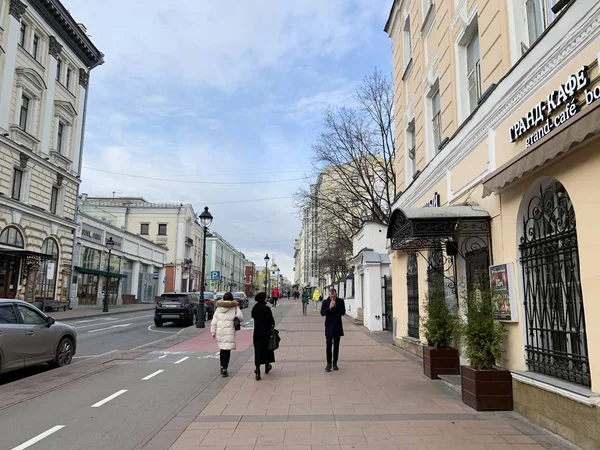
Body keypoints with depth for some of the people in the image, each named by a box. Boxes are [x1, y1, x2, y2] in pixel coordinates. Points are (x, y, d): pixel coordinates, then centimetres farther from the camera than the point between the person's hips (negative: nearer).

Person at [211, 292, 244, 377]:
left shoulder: (218, 308, 8)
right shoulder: (234, 307, -3)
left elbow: (214, 321, 8)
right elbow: (241, 317, -7)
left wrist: (213, 333, 12)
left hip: (219, 331, 4)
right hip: (229, 331, -4)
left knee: (222, 349, 19)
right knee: (227, 350, -1)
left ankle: (222, 367, 31)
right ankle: (224, 370, -6)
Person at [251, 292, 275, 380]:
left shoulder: (254, 308, -1)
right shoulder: (266, 309, -18)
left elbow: (253, 317, 10)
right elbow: (271, 320, -13)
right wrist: (272, 326, 6)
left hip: (257, 333, 4)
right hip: (266, 332, -4)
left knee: (258, 351, 6)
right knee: (267, 349, 16)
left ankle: (257, 372, -2)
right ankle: (267, 367, 35)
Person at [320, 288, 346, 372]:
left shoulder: (340, 301, -1)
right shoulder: (325, 302, -1)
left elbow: (343, 312, -8)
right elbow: (322, 313, -7)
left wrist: (335, 307, -18)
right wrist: (329, 307, -19)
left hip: (337, 327, 1)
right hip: (329, 327, -1)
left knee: (336, 346, 8)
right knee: (329, 345, -7)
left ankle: (335, 363, 17)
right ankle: (329, 363, -1)